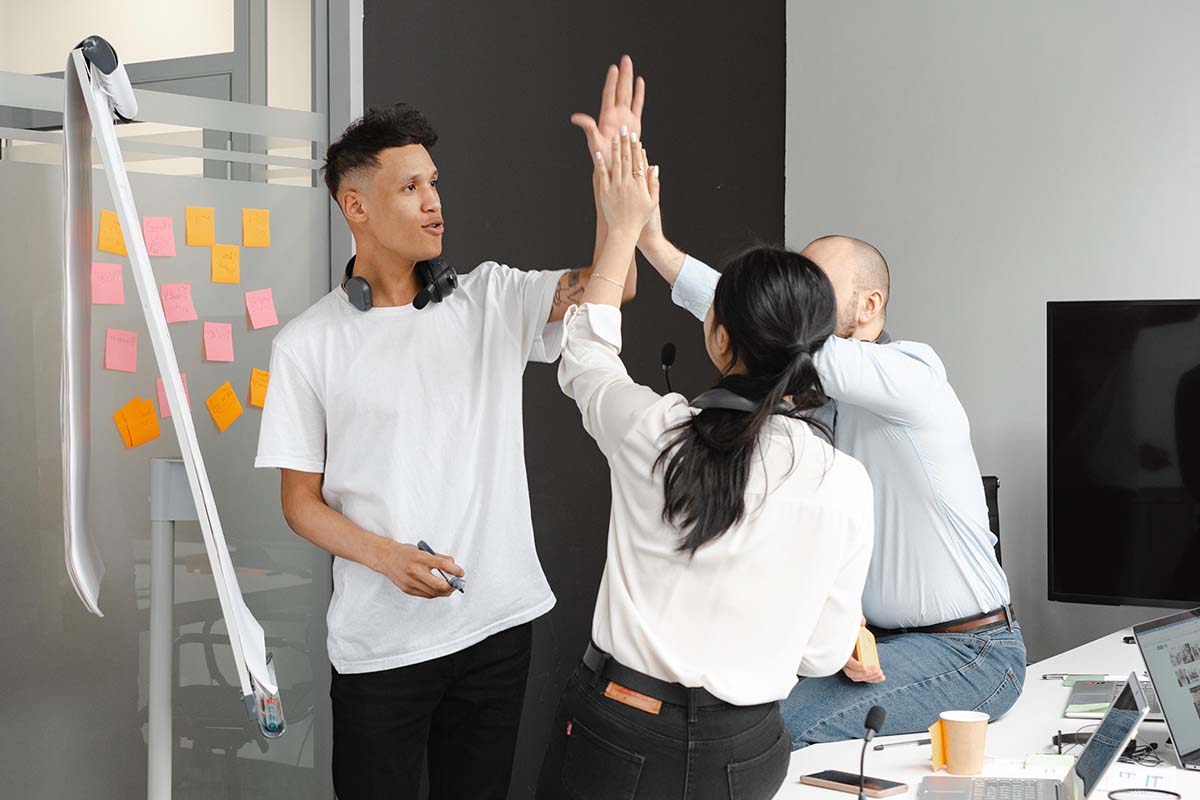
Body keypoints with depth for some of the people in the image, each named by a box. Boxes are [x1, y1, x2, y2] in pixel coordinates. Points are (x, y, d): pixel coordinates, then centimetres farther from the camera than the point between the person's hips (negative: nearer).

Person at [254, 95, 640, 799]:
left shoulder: (491, 299, 3)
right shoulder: (308, 345, -3)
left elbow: (612, 286, -10)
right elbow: (300, 500, -1)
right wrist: (387, 557, -18)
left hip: (498, 623, 2)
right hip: (380, 641, -2)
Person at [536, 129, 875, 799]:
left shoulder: (653, 430, -13)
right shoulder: (845, 485, -12)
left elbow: (585, 356, 11)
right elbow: (823, 654, -2)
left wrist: (625, 227, 20)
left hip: (614, 739, -1)